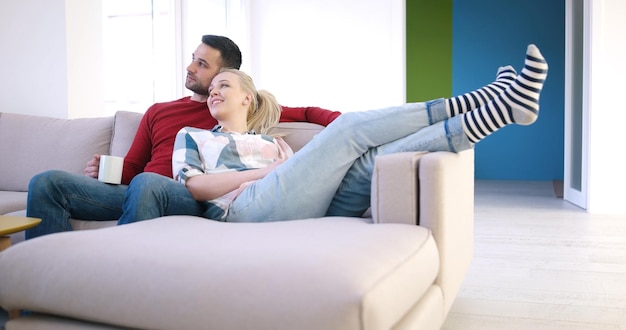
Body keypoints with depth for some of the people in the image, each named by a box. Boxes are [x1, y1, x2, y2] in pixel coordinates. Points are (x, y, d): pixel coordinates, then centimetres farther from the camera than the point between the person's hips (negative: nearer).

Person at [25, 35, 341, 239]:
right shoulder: (158, 112, 28)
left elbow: (303, 113, 19)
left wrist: (341, 120, -1)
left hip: (193, 197, -5)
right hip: (134, 190, 5)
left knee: (146, 183, -40)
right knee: (46, 183, -15)